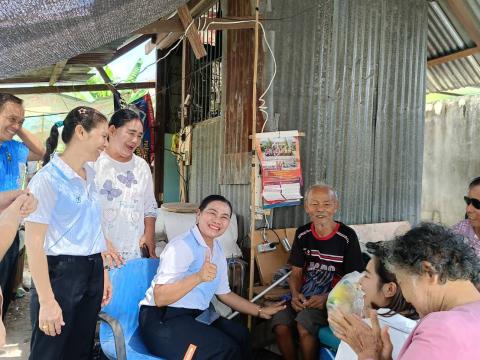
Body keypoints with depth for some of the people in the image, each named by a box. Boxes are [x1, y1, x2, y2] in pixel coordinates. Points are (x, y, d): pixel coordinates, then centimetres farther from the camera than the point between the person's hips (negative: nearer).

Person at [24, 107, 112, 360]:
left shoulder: (90, 175, 9)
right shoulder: (47, 179, -15)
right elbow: (34, 243, -17)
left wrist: (103, 273, 16)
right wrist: (46, 301, -18)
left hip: (92, 271, 8)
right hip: (60, 273, -7)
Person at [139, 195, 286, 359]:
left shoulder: (217, 250, 9)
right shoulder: (181, 246, -18)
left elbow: (224, 294, 19)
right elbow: (160, 298, -26)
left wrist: (260, 311, 16)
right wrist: (198, 277, -37)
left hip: (195, 317, 9)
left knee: (240, 334, 6)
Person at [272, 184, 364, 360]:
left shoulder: (347, 236, -8)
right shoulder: (302, 234, 6)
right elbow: (296, 273, 11)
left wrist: (326, 298, -18)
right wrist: (295, 294, -9)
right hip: (304, 296, 4)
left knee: (304, 322, -31)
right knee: (280, 324, -23)